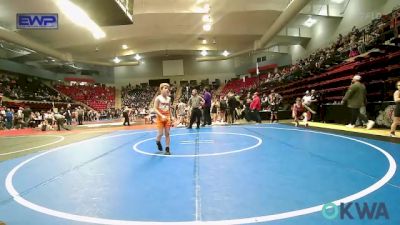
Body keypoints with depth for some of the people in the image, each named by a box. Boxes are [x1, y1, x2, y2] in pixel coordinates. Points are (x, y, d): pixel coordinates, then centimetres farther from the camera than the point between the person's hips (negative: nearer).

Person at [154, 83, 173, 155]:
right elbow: (155, 109, -13)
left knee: (167, 133, 3)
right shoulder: (158, 98, -9)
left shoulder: (169, 99, 6)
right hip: (160, 118, -4)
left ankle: (167, 149, 9)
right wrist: (162, 116, -24)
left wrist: (171, 118, 10)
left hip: (167, 118, 4)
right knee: (161, 133, -4)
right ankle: (158, 141, 30)